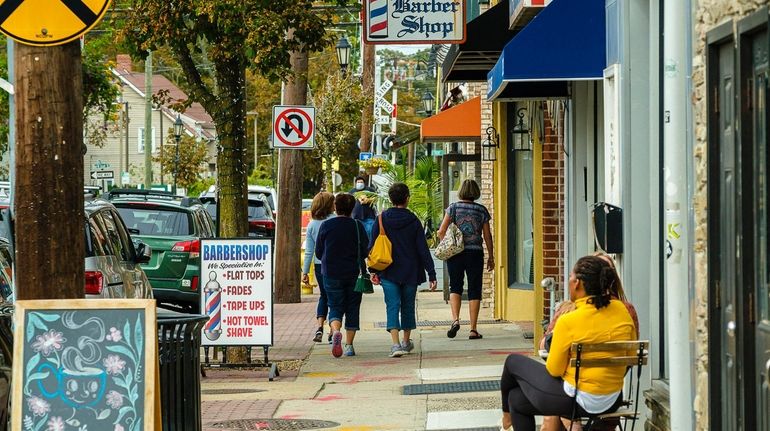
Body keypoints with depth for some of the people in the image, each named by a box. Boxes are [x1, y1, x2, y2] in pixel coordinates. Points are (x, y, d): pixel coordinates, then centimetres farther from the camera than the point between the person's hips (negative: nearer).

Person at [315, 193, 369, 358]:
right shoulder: (357, 226, -4)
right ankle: (349, 345, 9)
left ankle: (335, 331, -25)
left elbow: (318, 253, 2)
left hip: (331, 274, 0)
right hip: (353, 274, 0)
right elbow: (365, 251, -1)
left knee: (335, 307, 5)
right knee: (352, 309, 10)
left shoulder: (326, 225, -3)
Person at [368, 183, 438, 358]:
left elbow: (372, 246, -1)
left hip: (388, 273, 0)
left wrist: (374, 270, 7)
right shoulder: (413, 221, -5)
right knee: (408, 306, 16)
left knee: (392, 306, -4)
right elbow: (423, 249, -5)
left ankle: (395, 344, -21)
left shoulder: (382, 219, -2)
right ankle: (406, 342, 28)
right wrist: (431, 274, -2)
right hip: (410, 272, 0)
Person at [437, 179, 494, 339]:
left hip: (455, 253, 0)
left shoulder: (454, 207, 0)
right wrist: (491, 257, 13)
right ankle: (473, 329, 4)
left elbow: (441, 232, -5)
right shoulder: (482, 210, 2)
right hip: (475, 253, 0)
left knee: (455, 287, 12)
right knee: (474, 290, 5)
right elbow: (487, 235, 5)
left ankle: (455, 319, -11)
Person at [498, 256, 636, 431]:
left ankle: (508, 415, 43)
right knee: (518, 398, 27)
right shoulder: (621, 310, -4)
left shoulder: (568, 322, -21)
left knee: (514, 362, 20)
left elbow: (554, 370, -12)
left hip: (579, 401, -6)